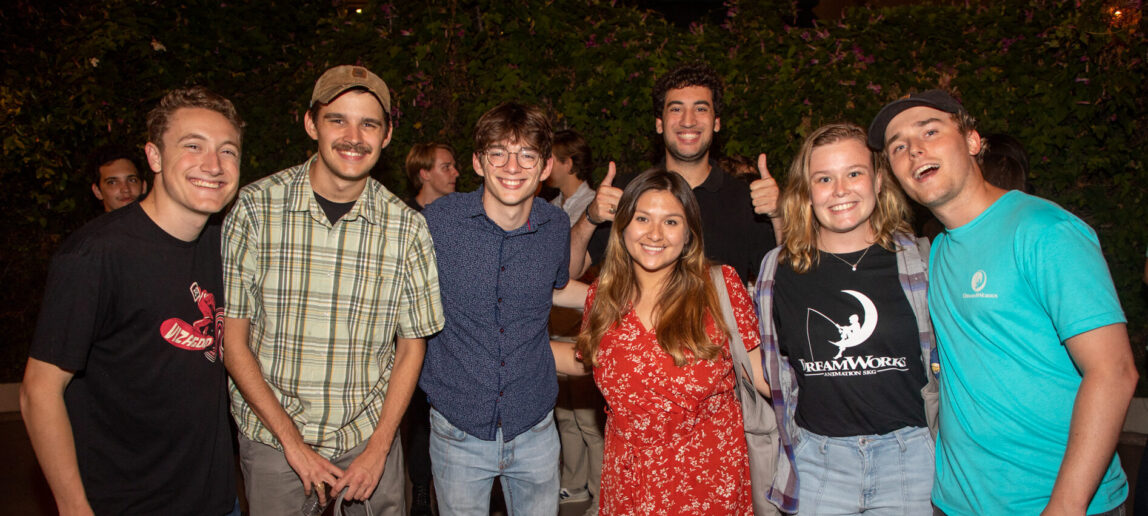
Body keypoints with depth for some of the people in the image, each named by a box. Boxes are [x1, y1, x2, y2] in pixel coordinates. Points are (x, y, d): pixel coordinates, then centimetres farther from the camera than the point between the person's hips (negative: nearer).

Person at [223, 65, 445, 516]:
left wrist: (378, 448, -5)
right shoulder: (255, 207, -10)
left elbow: (412, 345, 1)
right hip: (271, 440, -1)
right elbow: (233, 339, -7)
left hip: (370, 435, 1)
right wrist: (293, 442, -10)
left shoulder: (407, 228, -7)